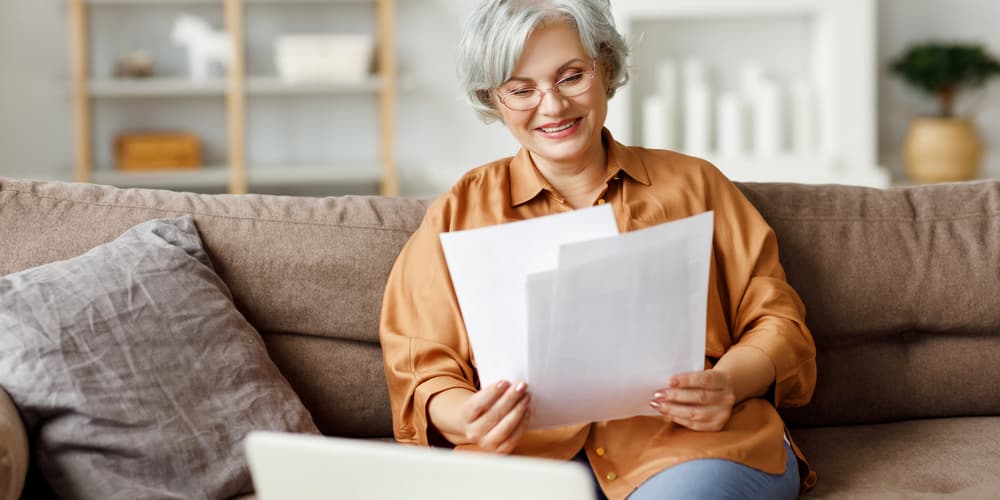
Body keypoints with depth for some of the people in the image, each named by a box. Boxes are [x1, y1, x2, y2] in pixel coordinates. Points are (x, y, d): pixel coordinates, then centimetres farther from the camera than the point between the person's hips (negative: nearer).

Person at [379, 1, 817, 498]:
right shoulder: (456, 214, 17)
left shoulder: (691, 183, 19)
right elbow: (423, 373, 8)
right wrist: (469, 420, -16)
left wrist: (726, 384, -9)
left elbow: (776, 321, 14)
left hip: (685, 440, 0)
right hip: (529, 449, 0)